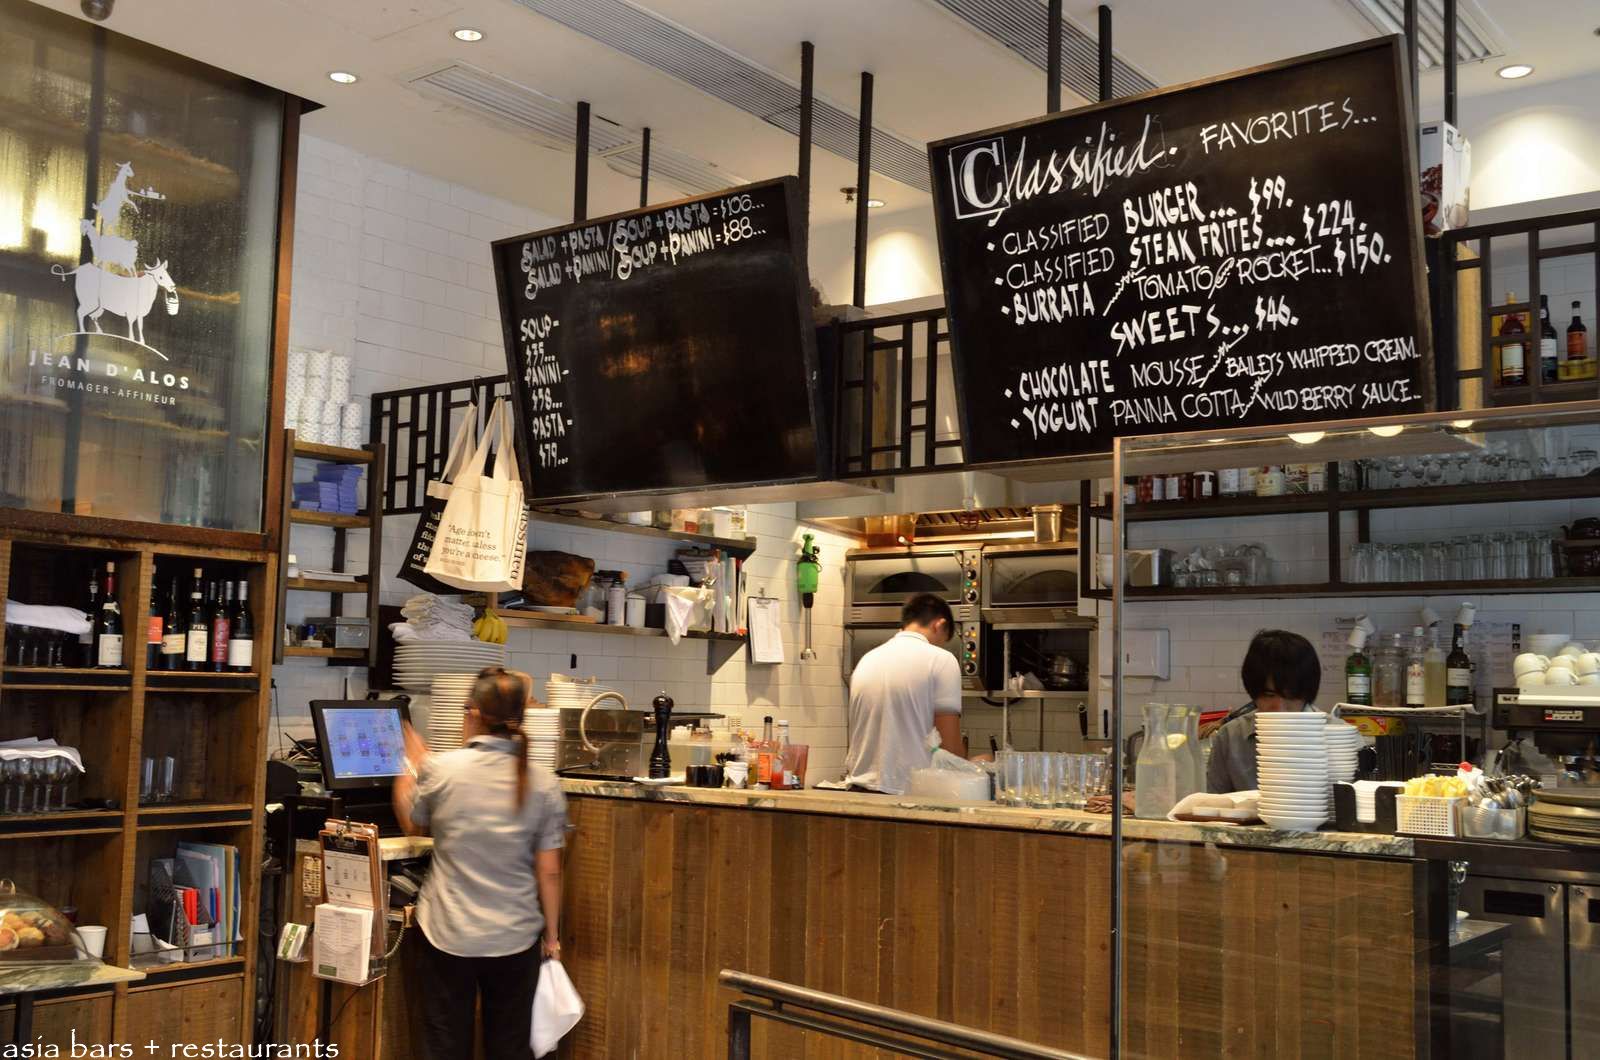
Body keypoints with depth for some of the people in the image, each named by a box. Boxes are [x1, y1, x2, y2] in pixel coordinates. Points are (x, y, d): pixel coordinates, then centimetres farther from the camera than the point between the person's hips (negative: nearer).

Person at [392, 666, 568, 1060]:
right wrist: (552, 933, 9)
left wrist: (412, 763, 23)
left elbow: (411, 825, 10)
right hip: (516, 939, 1)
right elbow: (549, 872, -4)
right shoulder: (542, 783, -8)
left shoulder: (440, 770, -11)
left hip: (448, 936, -1)